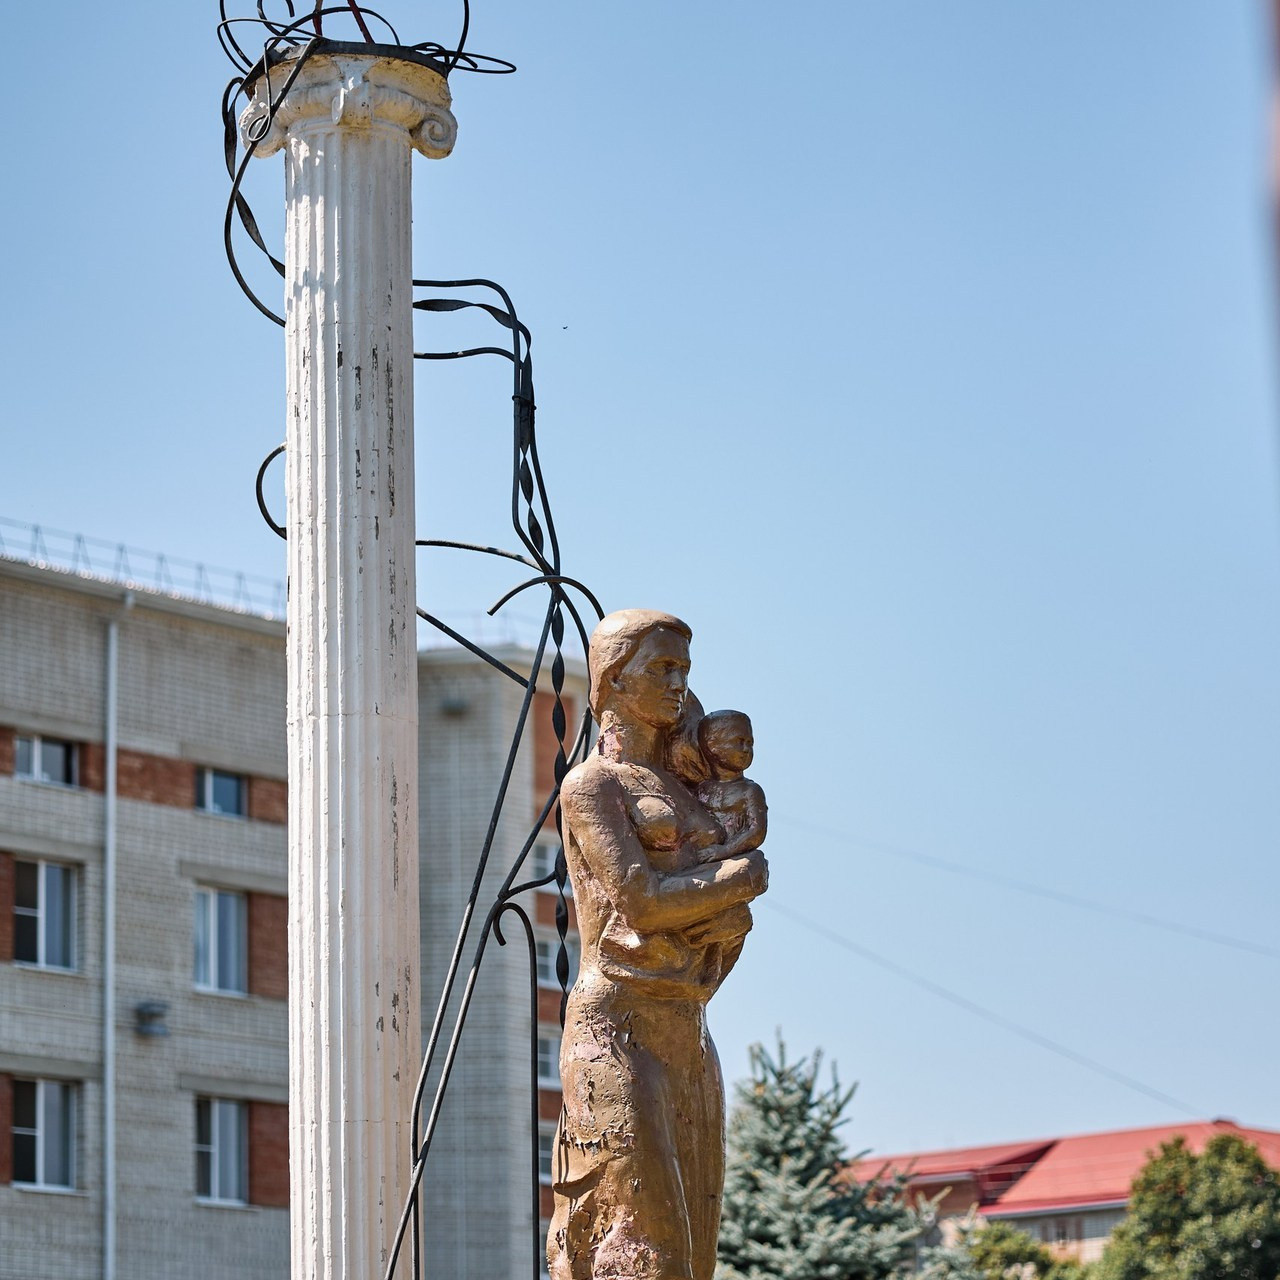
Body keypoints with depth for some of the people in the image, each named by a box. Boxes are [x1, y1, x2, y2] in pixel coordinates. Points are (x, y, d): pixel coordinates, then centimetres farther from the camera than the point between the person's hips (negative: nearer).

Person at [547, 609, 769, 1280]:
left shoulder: (681, 789, 20)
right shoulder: (591, 785, -4)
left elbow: (738, 917, 13)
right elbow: (640, 900, -15)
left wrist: (725, 912, -10)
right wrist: (741, 878, -2)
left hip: (685, 1035, 8)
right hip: (620, 1026, -8)